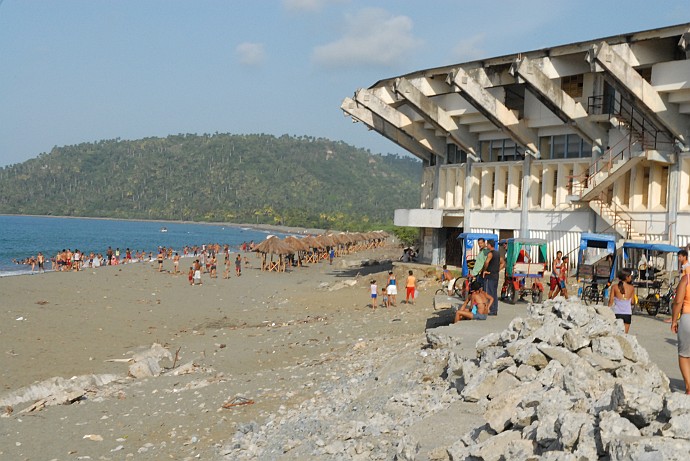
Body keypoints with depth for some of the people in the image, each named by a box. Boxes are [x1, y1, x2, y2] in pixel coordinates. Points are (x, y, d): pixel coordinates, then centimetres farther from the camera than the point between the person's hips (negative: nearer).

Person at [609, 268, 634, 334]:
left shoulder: (615, 287, -3)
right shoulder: (631, 288, -1)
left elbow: (611, 301, -3)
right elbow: (632, 302, 6)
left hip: (617, 313, -1)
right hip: (627, 314, 1)